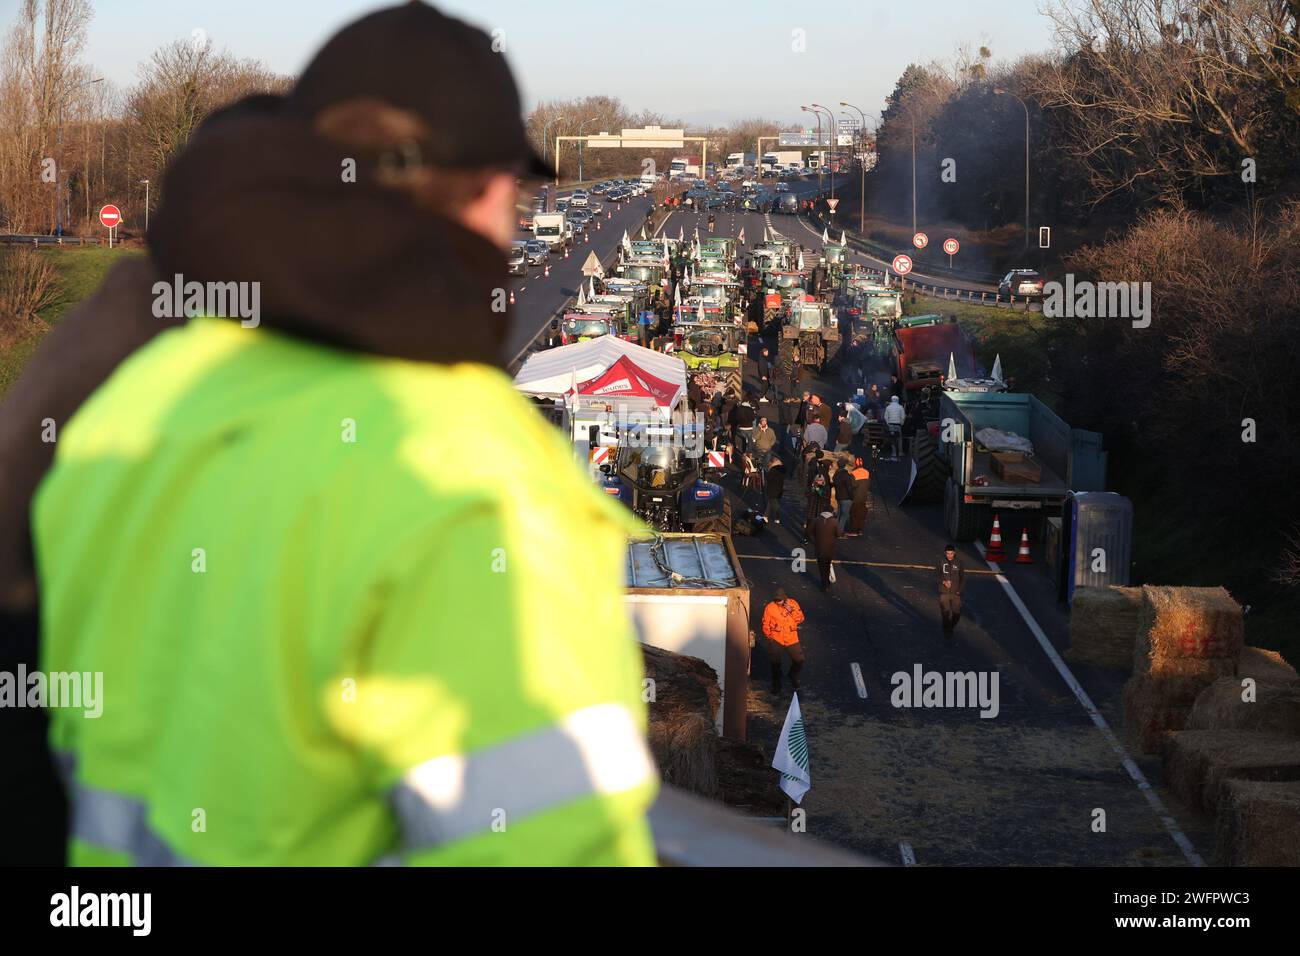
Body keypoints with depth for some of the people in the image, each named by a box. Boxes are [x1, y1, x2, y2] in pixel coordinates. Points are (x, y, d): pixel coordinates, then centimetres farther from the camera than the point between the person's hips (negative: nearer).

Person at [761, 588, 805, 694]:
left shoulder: (793, 603, -3)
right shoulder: (770, 607, -10)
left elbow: (800, 619, -5)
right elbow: (766, 624, -1)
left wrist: (791, 611, -19)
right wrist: (769, 637, -6)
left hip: (791, 639, 2)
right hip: (776, 640, -2)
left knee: (799, 660, 4)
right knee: (775, 663, 3)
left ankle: (793, 677, 33)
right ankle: (776, 684, 23)